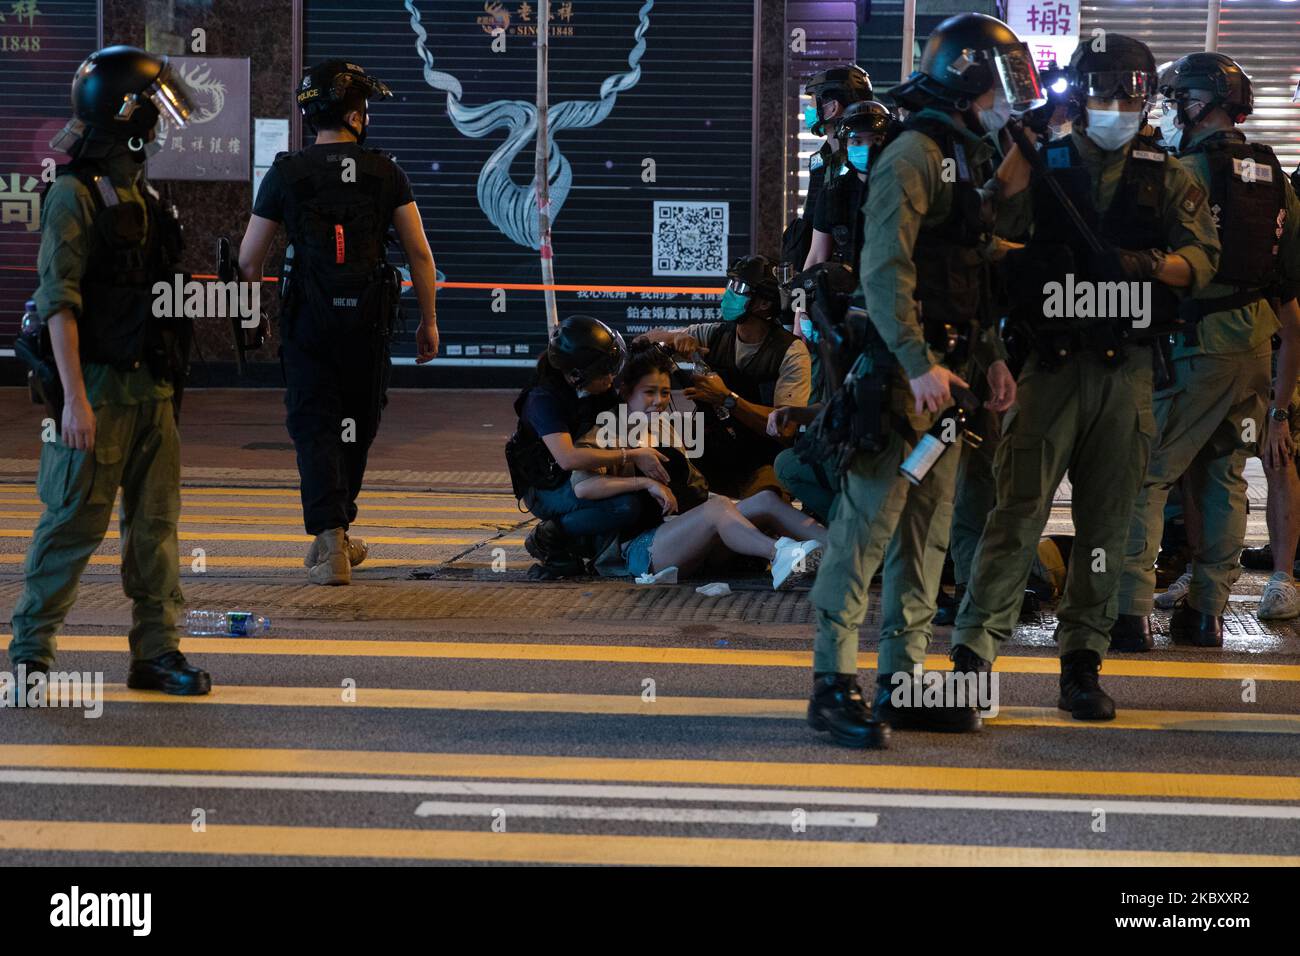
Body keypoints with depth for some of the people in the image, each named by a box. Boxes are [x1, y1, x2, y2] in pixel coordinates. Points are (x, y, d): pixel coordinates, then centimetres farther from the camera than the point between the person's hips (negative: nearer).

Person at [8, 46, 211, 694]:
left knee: (156, 524, 7)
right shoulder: (76, 193, -10)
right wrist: (74, 397, -22)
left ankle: (156, 652, 13)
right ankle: (29, 651, 8)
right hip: (100, 387, -7)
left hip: (154, 387, 8)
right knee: (74, 523, -3)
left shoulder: (143, 194, 15)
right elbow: (59, 300, -16)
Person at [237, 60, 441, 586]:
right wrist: (429, 321, 7)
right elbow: (419, 253, -2)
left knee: (315, 426, 0)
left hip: (307, 320, -1)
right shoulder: (386, 173, -1)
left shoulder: (285, 174, -2)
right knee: (357, 424, 18)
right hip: (368, 321, 1)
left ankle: (329, 538, -17)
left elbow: (249, 260, 2)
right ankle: (335, 530, 30)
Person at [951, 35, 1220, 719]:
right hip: (1052, 362, -2)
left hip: (1127, 370, 3)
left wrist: (1157, 266, -16)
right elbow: (990, 227, -11)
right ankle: (974, 648, -7)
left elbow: (1204, 258, 4)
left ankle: (1083, 662, 13)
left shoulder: (1166, 179, 12)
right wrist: (1023, 140, -16)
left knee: (1107, 520, 6)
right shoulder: (1041, 166, 6)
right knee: (1021, 507, -10)